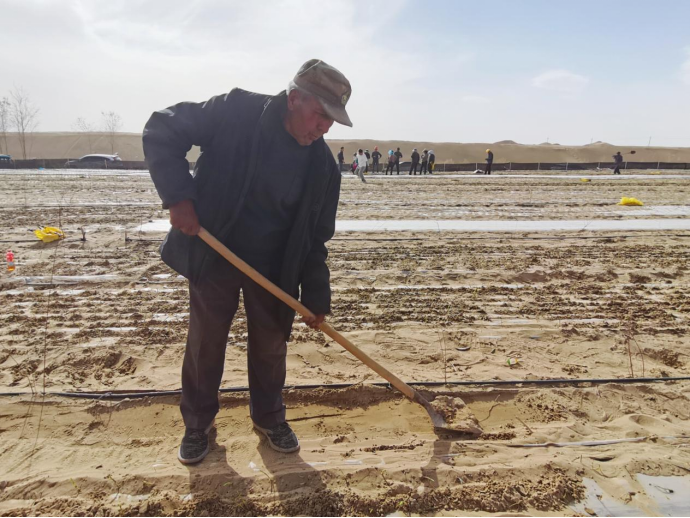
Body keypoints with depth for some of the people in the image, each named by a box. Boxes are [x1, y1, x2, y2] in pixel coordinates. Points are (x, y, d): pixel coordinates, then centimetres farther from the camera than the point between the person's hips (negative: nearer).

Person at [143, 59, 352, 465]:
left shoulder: (323, 166, -10)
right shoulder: (236, 112, -18)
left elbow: (315, 238, -2)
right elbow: (163, 130, -12)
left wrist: (317, 297, -4)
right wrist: (178, 196, -22)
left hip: (275, 269, 2)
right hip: (213, 256, -2)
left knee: (271, 345, 12)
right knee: (205, 343, 12)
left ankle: (269, 417, 37)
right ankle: (198, 423, 34)